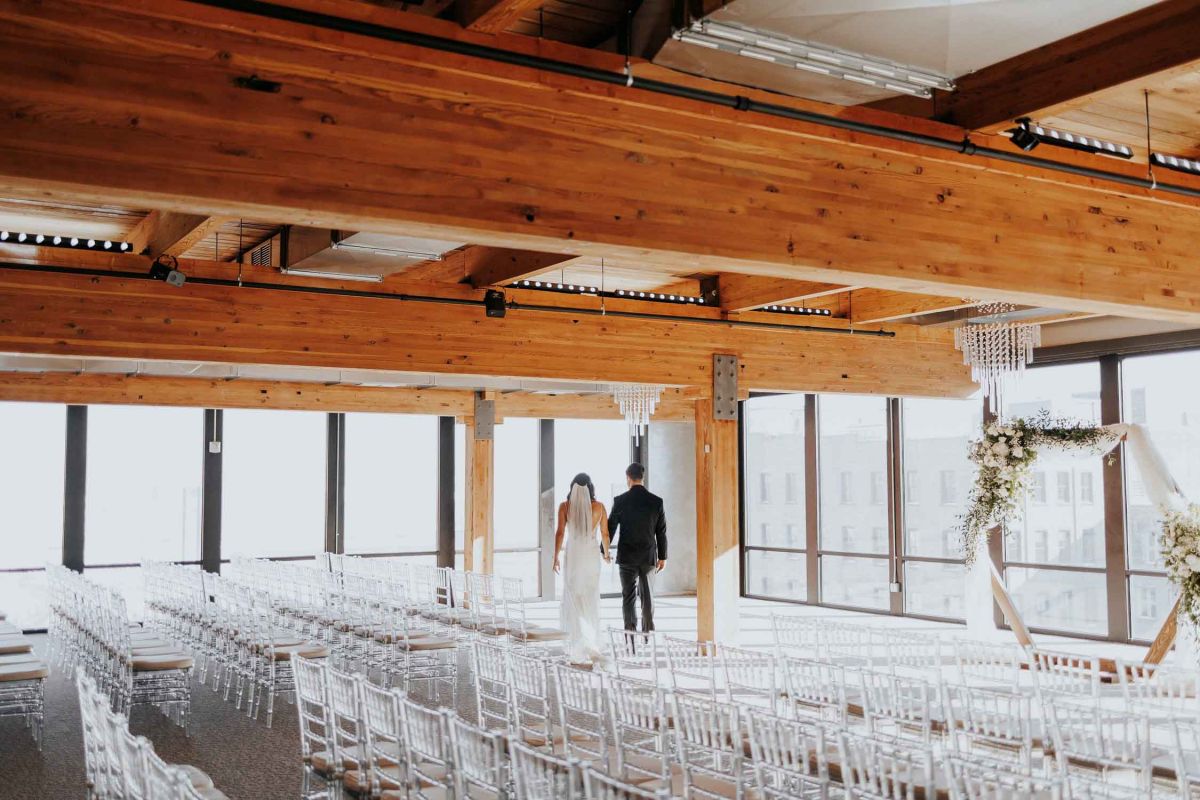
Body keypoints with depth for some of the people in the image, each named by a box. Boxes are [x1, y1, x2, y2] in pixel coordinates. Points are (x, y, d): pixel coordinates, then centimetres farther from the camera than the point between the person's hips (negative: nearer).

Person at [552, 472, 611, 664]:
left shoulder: (564, 506, -4)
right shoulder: (599, 506, -1)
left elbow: (560, 533, -9)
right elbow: (605, 534, 4)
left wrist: (556, 557, 0)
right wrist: (606, 553, 21)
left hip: (572, 557, -1)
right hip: (591, 557, 1)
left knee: (574, 603, 5)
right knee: (591, 603, 12)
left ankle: (576, 648, -5)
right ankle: (591, 646, 13)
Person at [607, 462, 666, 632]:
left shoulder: (620, 500, -8)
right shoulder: (656, 501, -3)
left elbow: (610, 528, -2)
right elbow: (661, 532, 1)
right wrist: (662, 557, 10)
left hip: (626, 557, -2)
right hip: (649, 557, 2)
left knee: (628, 596, 4)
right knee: (647, 595, 15)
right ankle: (648, 632, 19)